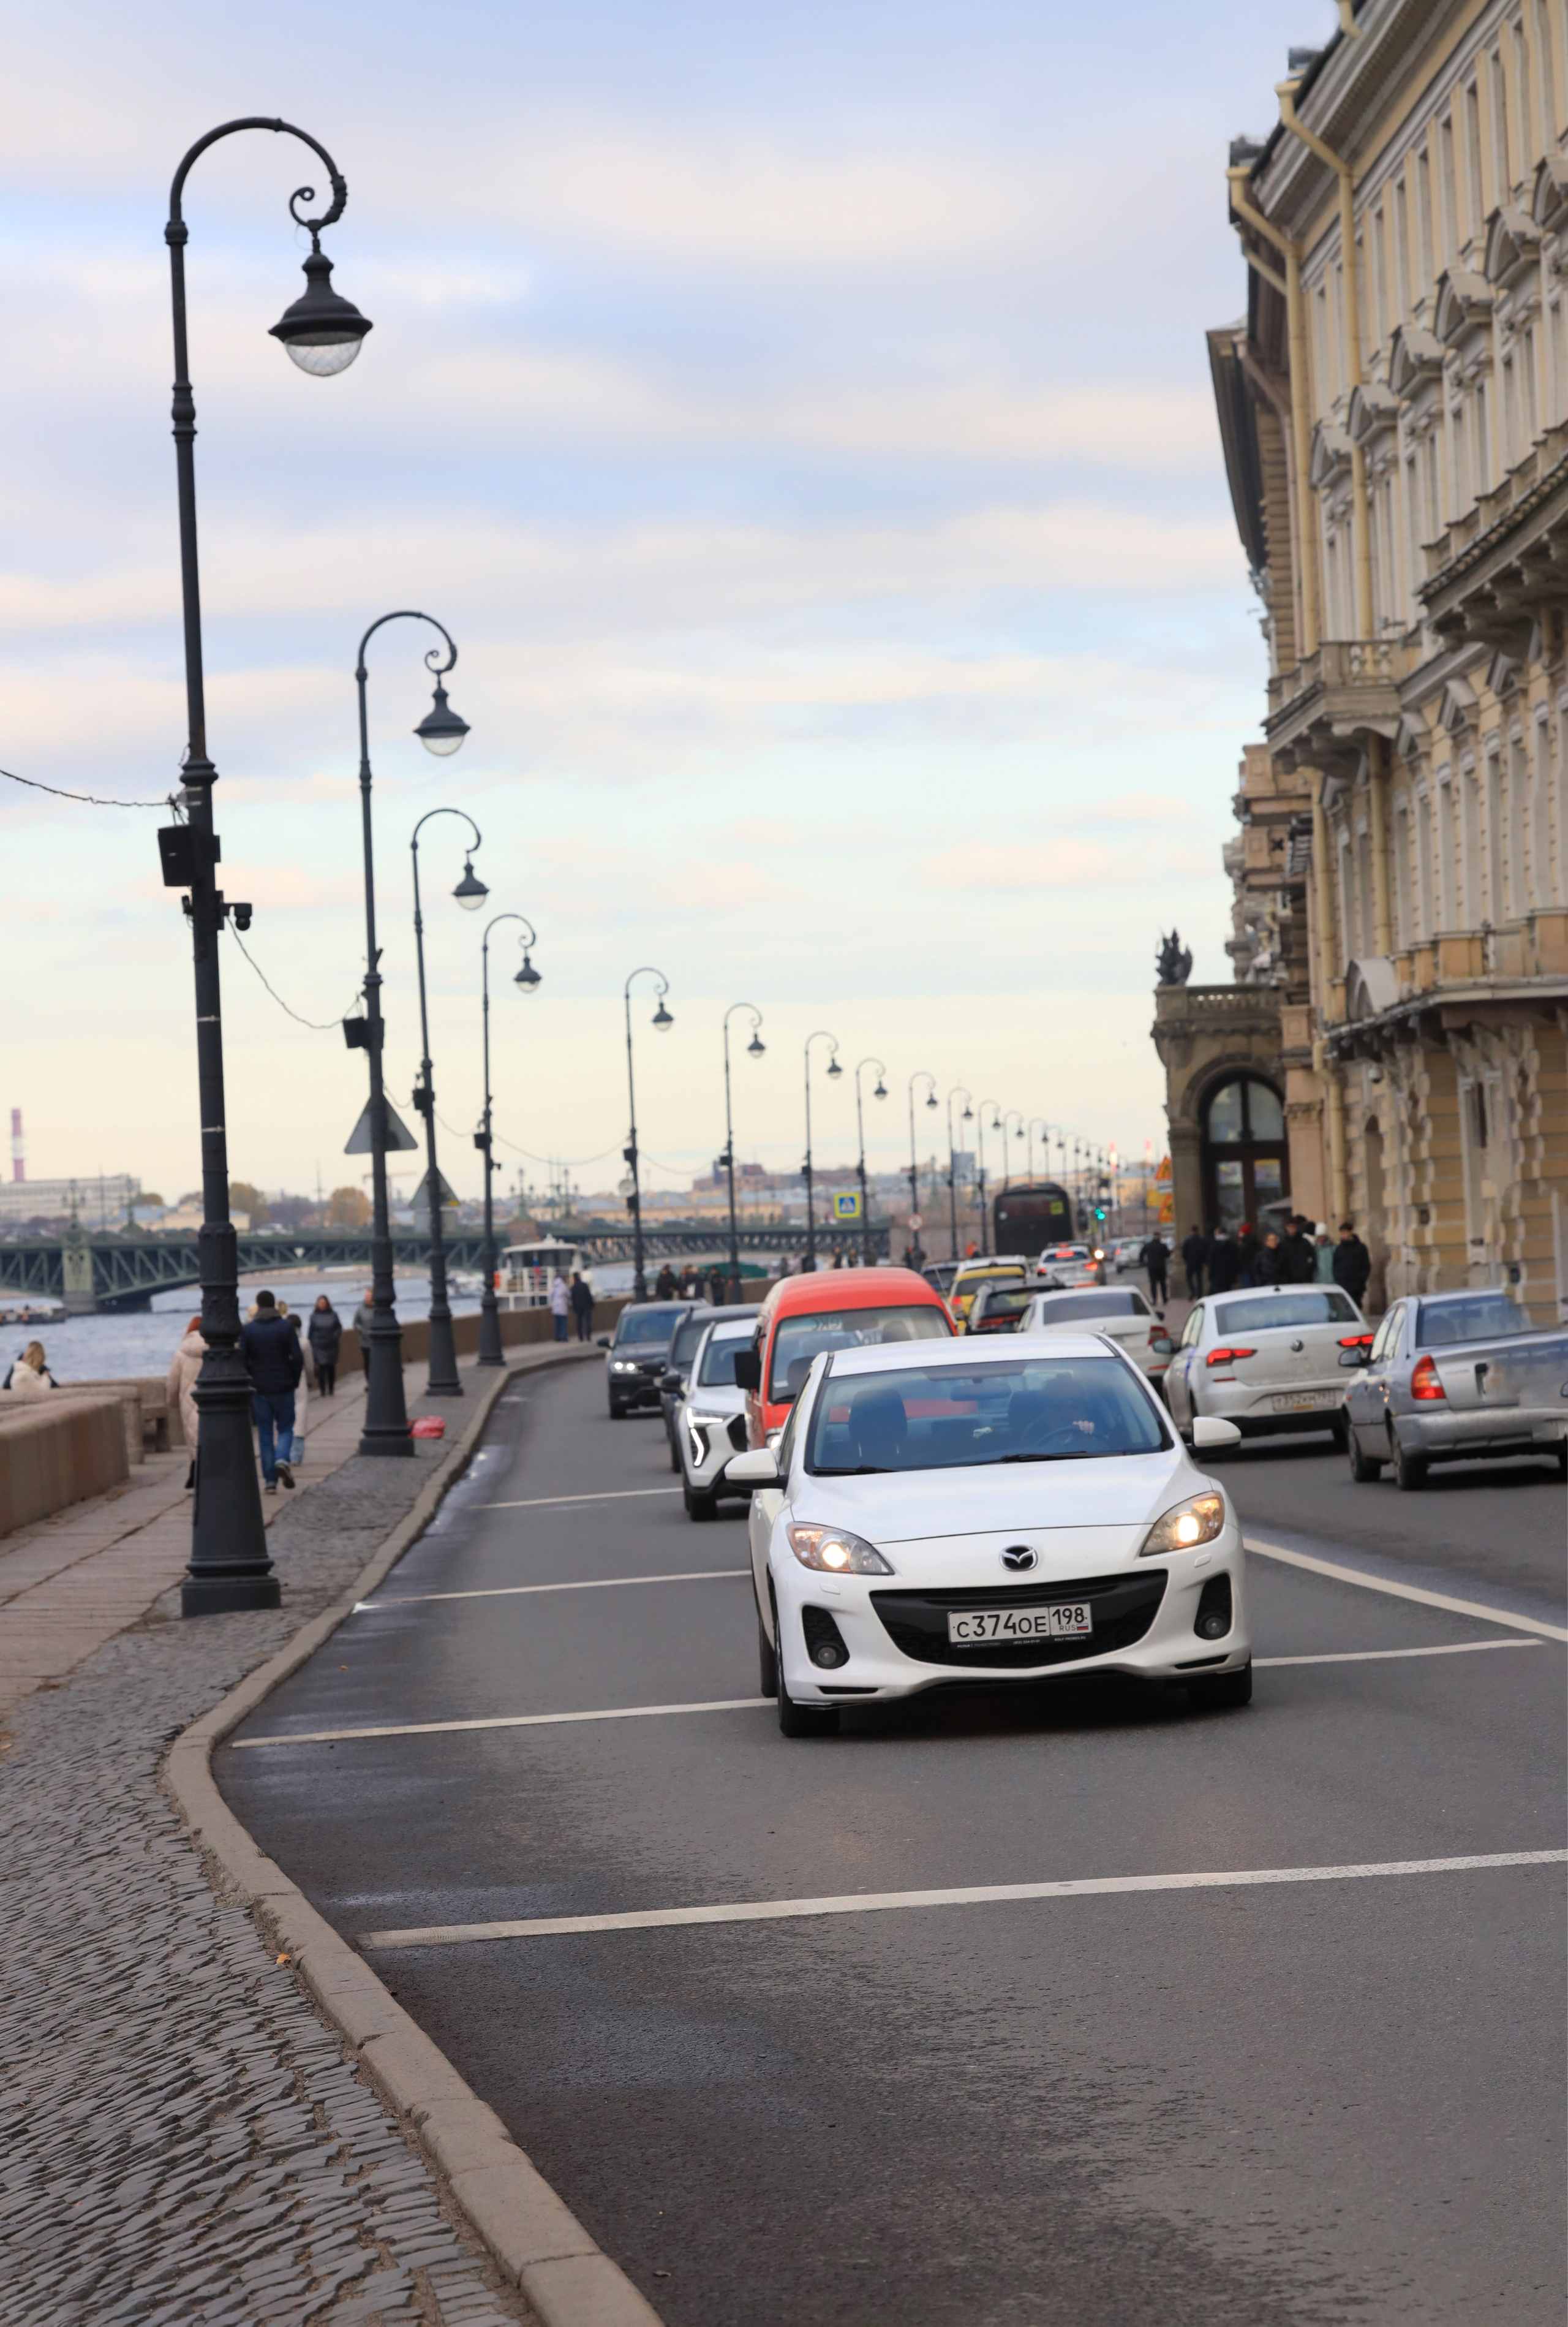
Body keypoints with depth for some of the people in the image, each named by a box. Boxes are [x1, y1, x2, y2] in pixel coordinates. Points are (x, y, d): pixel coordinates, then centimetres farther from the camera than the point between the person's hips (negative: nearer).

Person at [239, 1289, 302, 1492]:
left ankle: (270, 1480, 5)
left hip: (260, 1390, 1)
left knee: (265, 1434, 7)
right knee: (286, 1427, 12)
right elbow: (297, 1358, -9)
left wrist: (250, 1382, 7)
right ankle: (282, 1460, -17)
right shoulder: (286, 1327, -4)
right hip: (284, 1388, -1)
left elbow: (243, 1360, -7)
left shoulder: (247, 1330, -3)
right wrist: (294, 1380, 4)